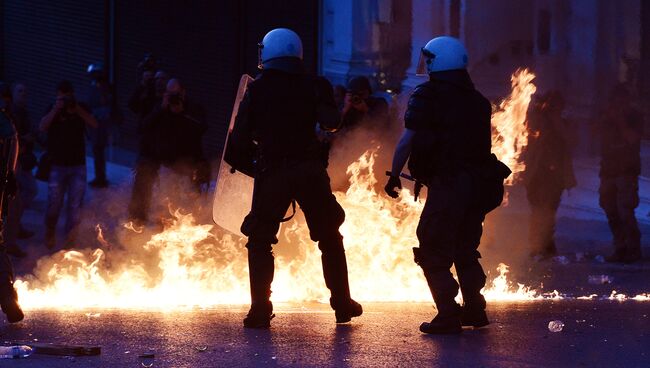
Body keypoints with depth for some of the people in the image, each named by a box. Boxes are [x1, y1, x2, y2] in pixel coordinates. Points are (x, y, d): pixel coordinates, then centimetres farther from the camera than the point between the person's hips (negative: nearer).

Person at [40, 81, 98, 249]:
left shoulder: (81, 109, 6)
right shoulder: (53, 110, 3)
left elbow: (94, 124, -9)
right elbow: (43, 127, -12)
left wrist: (77, 109, -17)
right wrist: (56, 109, -21)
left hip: (78, 165, 1)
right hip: (57, 164, -1)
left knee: (75, 205, -4)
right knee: (54, 203, -3)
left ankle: (70, 239, 4)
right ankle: (49, 235, 18)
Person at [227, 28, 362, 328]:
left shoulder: (256, 91, 2)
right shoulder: (312, 86, 3)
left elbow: (239, 140, -2)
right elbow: (332, 123, -7)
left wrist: (249, 167, 13)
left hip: (272, 173, -1)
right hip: (310, 170, 1)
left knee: (260, 241, 8)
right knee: (329, 237, 15)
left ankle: (260, 310, -1)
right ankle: (342, 304, 16)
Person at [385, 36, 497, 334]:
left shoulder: (427, 97, -6)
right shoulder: (476, 100, 14)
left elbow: (406, 142, -10)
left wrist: (394, 176, -1)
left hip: (446, 184, -7)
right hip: (477, 183, 7)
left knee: (434, 253, -2)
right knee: (465, 250, 20)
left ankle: (448, 316, -8)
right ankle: (474, 310, 22)